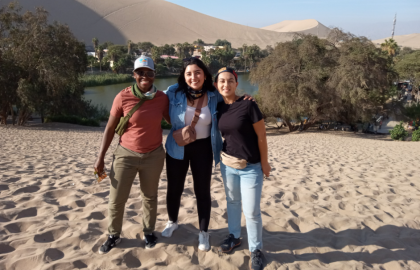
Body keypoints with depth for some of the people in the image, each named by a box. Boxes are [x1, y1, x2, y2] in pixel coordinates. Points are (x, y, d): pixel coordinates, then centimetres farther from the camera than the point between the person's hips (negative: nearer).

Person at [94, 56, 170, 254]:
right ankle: (114, 236, 31)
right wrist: (100, 157, -4)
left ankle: (149, 232, 39)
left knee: (150, 197, 17)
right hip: (126, 155, -1)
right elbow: (110, 129, -4)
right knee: (116, 199, 6)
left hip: (154, 156, 2)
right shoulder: (123, 97, -12)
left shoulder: (162, 98, -6)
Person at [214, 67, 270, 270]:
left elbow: (261, 135, -10)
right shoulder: (218, 108, 0)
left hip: (251, 167, -5)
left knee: (251, 211, 0)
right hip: (227, 164, 5)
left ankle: (255, 249, 20)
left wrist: (264, 162, -7)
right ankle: (234, 236, 40)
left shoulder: (248, 105, -15)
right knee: (232, 202, 20)